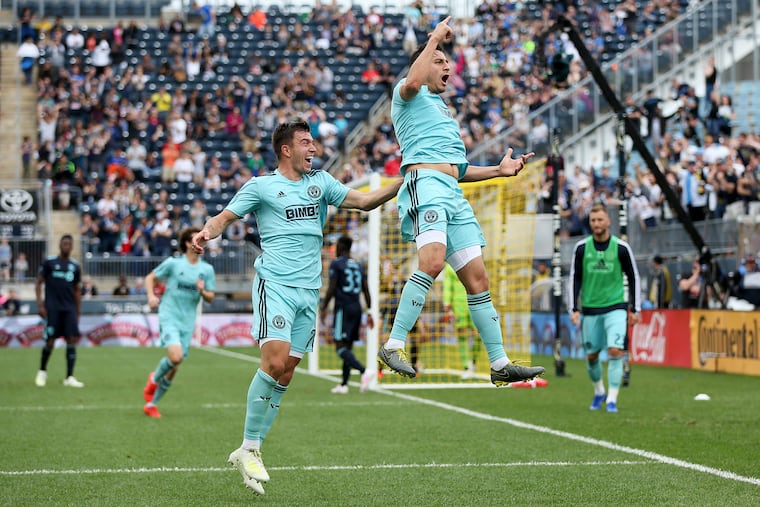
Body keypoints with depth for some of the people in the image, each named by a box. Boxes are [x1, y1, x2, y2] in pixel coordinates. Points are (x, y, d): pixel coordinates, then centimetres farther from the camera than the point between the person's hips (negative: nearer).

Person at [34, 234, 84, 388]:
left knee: (72, 339, -7)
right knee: (50, 341, -4)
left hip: (69, 309, 3)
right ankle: (42, 371, 19)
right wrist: (40, 304, -8)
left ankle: (69, 377, -5)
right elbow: (39, 283, 1)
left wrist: (78, 312, 14)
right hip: (52, 308, -3)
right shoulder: (49, 262, 0)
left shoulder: (75, 266, 11)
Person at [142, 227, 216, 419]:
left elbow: (210, 298, 9)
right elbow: (150, 277, 7)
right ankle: (154, 378, 6)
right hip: (169, 316, -4)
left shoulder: (207, 270, 6)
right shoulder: (173, 263, -3)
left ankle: (151, 403, 21)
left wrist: (202, 291, -13)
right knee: (176, 356, -25)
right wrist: (151, 296, -10)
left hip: (188, 322, 4)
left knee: (173, 369, 5)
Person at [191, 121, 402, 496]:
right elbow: (226, 216, 3)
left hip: (309, 290, 5)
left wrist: (404, 182, 0)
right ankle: (249, 447, -8)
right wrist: (207, 232, -19)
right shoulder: (260, 186, 5)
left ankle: (249, 451, 9)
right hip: (275, 284, -5)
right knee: (275, 361, -20)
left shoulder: (321, 182, 17)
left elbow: (363, 201, 12)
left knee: (285, 373, 2)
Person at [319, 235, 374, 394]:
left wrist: (323, 308, -3)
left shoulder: (336, 264, -4)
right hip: (357, 309, 7)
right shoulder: (359, 266, 15)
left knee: (341, 347, -11)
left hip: (343, 308, -7)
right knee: (348, 345, 12)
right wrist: (369, 313, 14)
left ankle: (364, 371, -33)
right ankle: (343, 384, 12)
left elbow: (331, 289, -10)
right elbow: (366, 291, 12)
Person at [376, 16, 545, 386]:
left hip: (452, 191, 9)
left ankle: (500, 365, 3)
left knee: (477, 277, 3)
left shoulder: (441, 109, 34)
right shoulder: (409, 96, 9)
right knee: (432, 261, -30)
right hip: (425, 183, -8)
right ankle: (393, 345, -29)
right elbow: (412, 82, -19)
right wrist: (435, 38, -8)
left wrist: (499, 170, 26)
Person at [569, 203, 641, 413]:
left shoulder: (621, 248, -4)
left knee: (615, 351, -16)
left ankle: (612, 399, -11)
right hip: (590, 309, 2)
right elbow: (575, 278, 7)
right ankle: (599, 392, 32)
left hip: (616, 307, -2)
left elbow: (634, 278, 4)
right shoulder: (581, 248, 0)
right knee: (591, 355, 7)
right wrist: (574, 309, 1)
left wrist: (635, 309, 3)